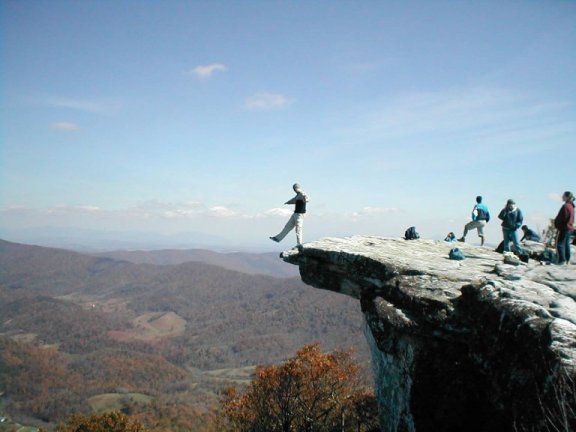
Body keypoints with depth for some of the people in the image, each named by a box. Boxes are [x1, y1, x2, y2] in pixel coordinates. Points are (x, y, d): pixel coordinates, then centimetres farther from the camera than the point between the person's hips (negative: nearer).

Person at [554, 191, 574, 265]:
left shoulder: (565, 206, -18)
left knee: (560, 244, -4)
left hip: (564, 228, -9)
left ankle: (562, 260, -5)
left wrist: (555, 222, -2)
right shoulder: (571, 206, 12)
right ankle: (567, 260, 17)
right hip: (570, 227, 9)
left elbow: (563, 218, -18)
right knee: (567, 244, 13)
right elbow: (571, 218, 18)